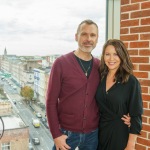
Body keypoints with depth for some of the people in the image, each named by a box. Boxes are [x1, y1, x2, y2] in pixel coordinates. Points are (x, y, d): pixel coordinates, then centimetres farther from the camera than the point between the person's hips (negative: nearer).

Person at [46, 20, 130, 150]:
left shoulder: (100, 66, 2)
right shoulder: (61, 63, -9)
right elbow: (51, 101, -8)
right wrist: (56, 134, -11)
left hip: (93, 133, 3)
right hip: (66, 132, -3)